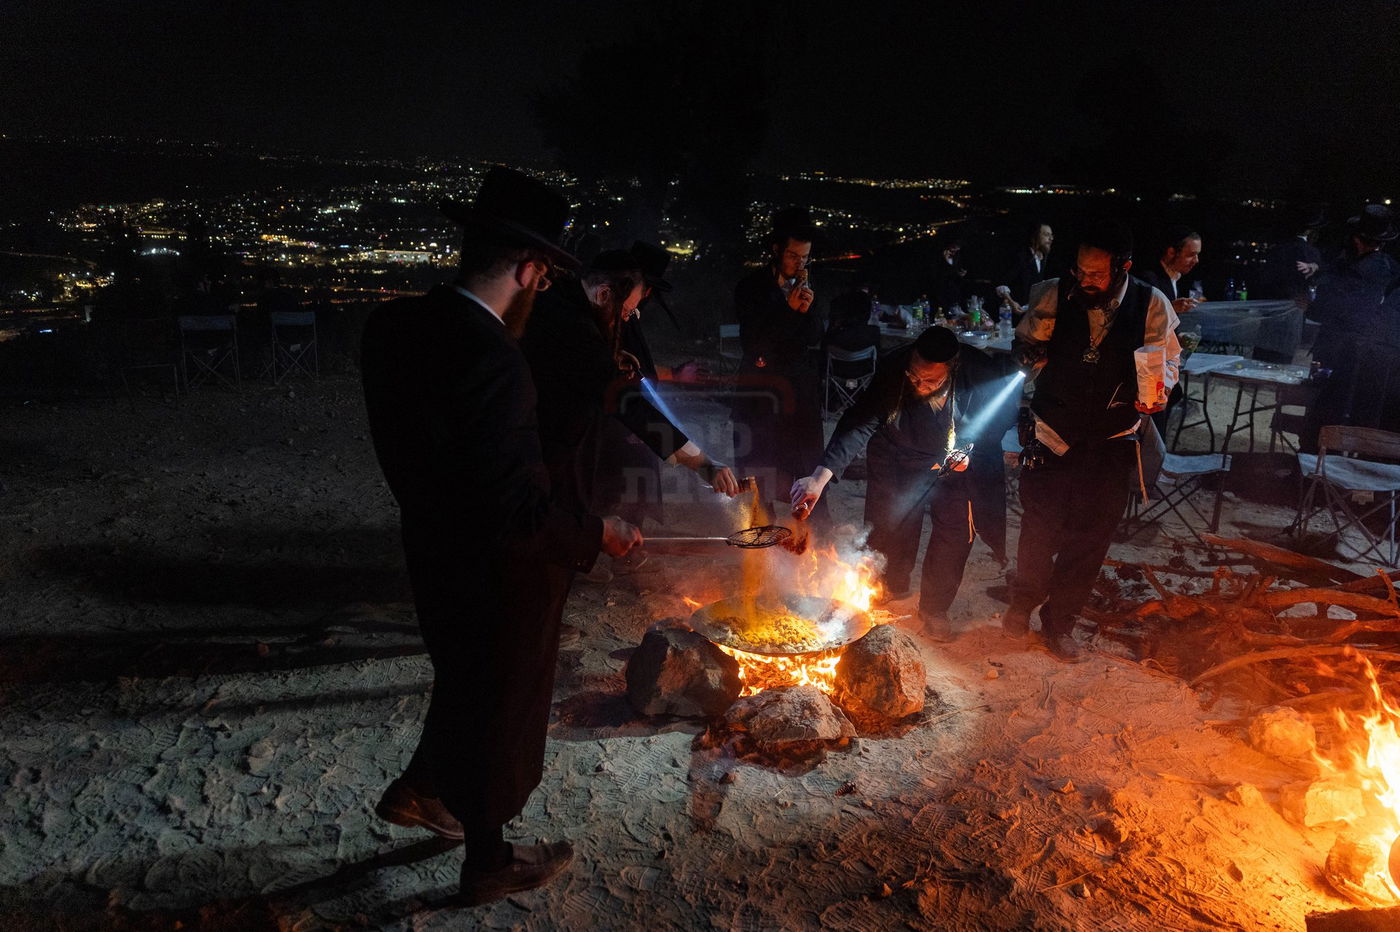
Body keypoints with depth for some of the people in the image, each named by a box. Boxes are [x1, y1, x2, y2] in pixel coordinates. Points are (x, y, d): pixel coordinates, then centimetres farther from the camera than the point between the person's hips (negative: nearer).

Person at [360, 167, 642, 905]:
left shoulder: (393, 326, -6)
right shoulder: (493, 362, -33)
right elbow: (517, 513, -30)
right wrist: (597, 534, -16)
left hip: (435, 553, 8)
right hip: (495, 578, -7)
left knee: (466, 681, 32)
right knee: (503, 712, 16)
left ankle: (419, 791, 54)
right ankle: (489, 863, 40)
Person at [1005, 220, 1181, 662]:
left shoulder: (1152, 306, -8)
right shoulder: (1056, 295, -7)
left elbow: (1166, 361, 4)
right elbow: (1026, 344, 7)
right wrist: (1030, 351, -16)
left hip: (1111, 442, 0)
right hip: (1052, 430, 0)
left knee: (1089, 538, 7)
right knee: (1040, 525, 6)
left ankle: (1060, 621, 27)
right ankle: (1023, 601, 34)